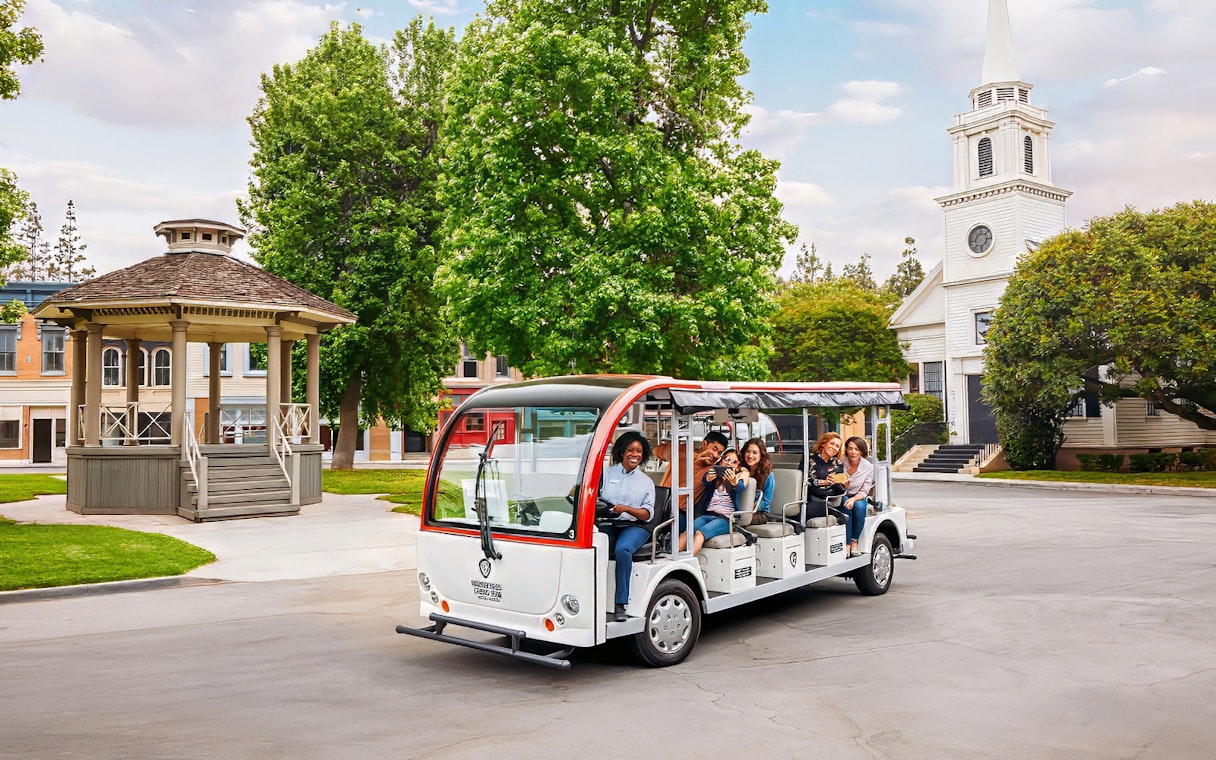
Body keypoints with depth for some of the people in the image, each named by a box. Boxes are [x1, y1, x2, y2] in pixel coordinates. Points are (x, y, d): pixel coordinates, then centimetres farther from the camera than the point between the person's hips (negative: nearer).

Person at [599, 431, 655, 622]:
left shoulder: (646, 482, 18)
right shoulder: (606, 473, 18)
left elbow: (647, 514, 6)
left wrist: (626, 509, -12)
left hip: (634, 527, -1)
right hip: (607, 524, 1)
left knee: (622, 549, -34)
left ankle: (620, 605, -32)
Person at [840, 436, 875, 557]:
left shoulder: (868, 467, -8)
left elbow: (864, 492, -5)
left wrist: (853, 499, -25)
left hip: (858, 498, 1)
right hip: (840, 497, -1)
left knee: (859, 506, -32)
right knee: (846, 509, -33)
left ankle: (854, 541, -19)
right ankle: (846, 544, -27)